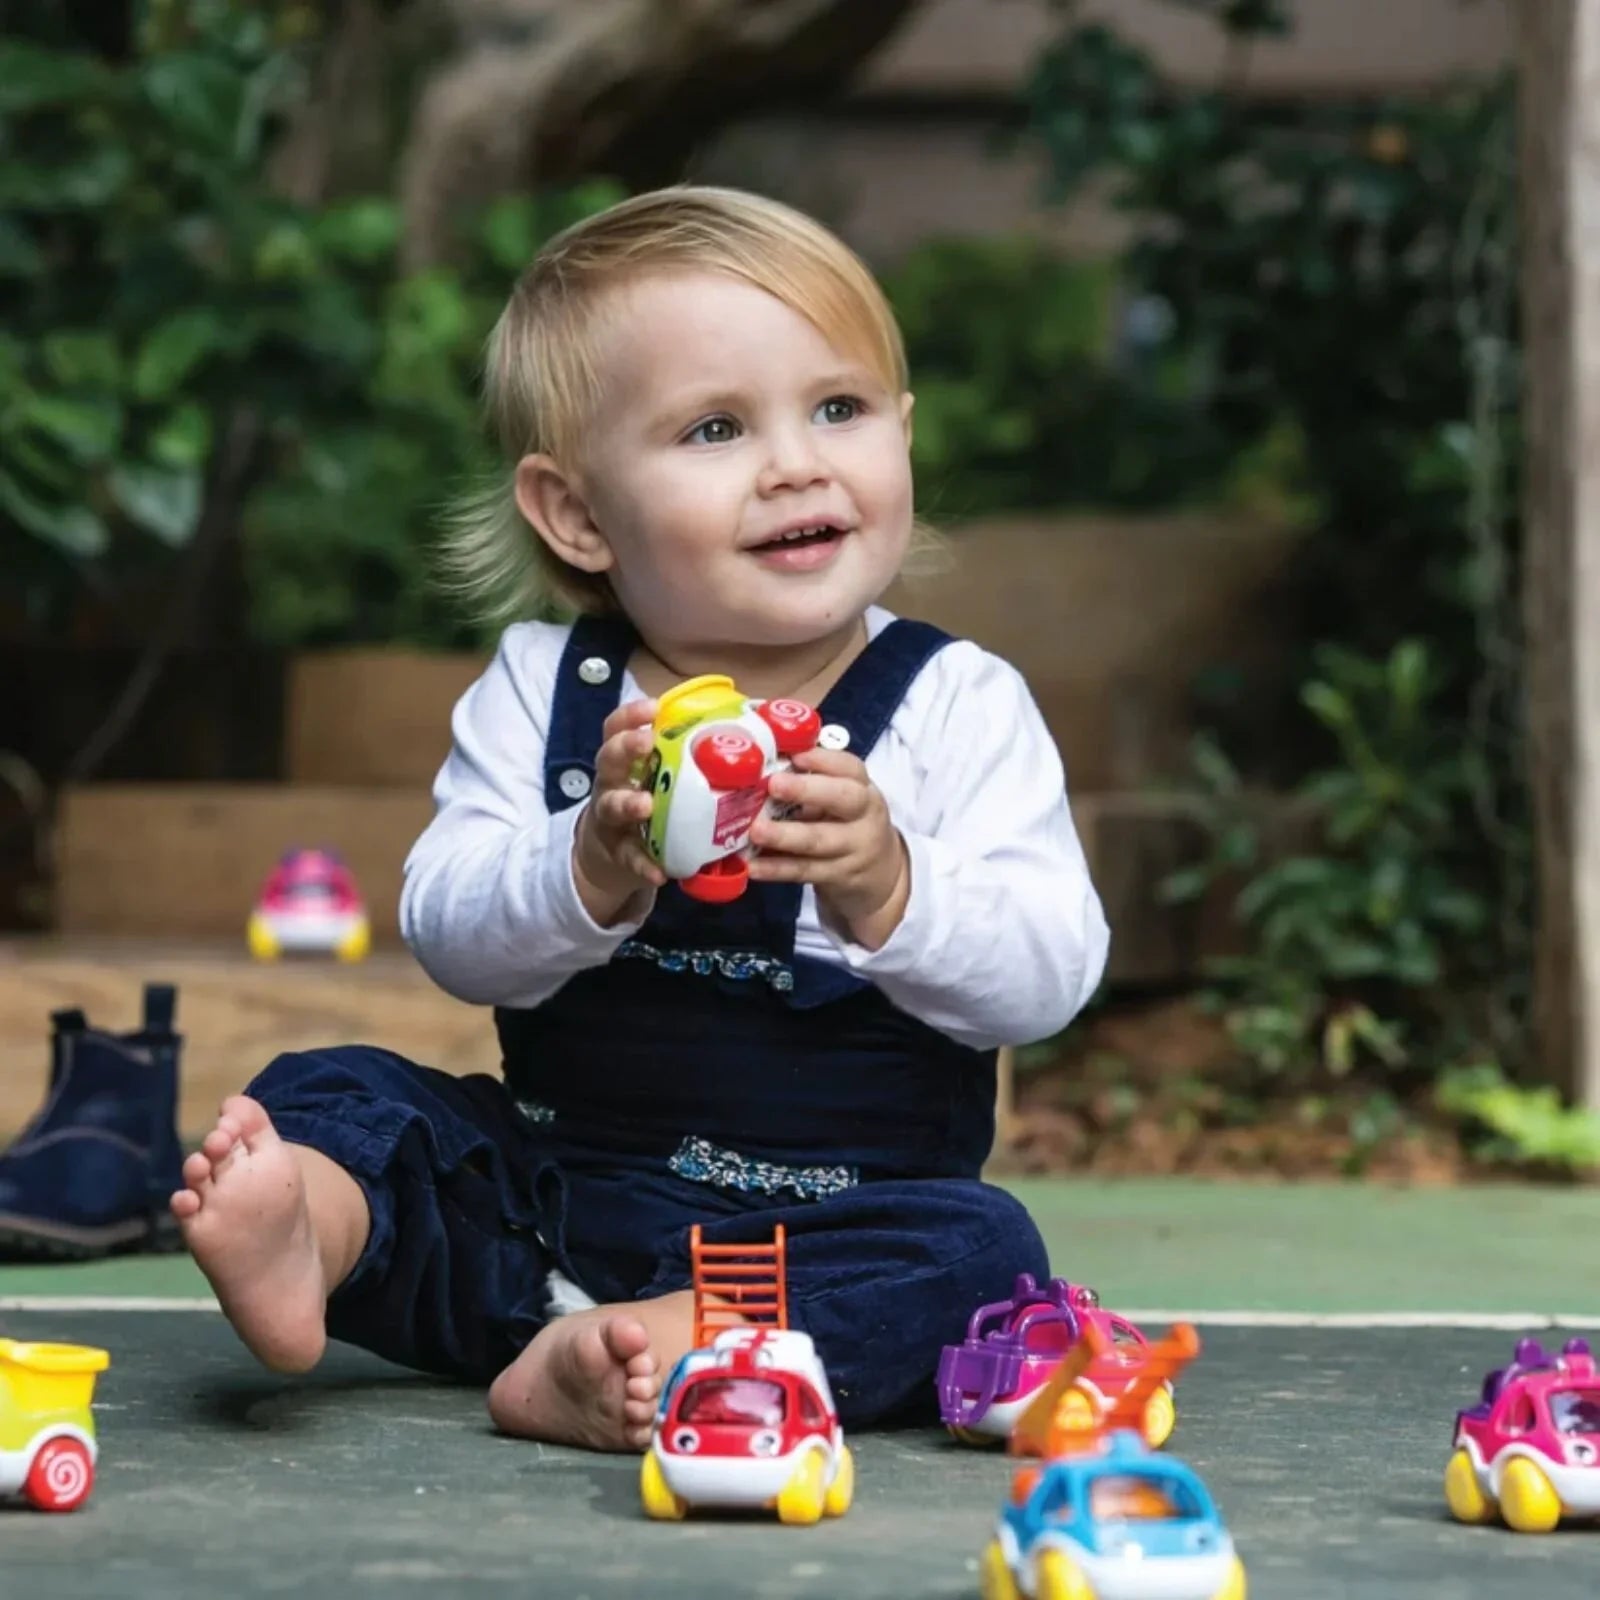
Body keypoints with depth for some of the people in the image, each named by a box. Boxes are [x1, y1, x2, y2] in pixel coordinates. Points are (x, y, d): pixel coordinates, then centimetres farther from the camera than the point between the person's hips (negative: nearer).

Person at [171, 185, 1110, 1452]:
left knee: (978, 1252, -30)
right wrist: (592, 872, -29)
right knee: (325, 1092, -11)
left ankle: (665, 1355, -45)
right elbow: (450, 937, -8)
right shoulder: (540, 690, 3)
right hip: (549, 1195, 3)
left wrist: (887, 888, -32)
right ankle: (306, 1238, -42)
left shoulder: (957, 704, -3)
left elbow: (1051, 976, -12)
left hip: (831, 1232, -2)